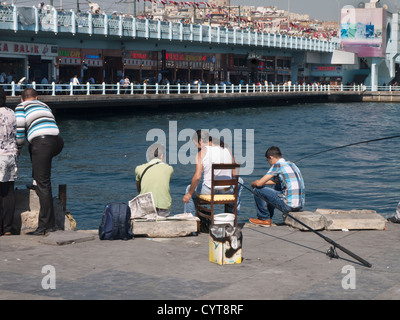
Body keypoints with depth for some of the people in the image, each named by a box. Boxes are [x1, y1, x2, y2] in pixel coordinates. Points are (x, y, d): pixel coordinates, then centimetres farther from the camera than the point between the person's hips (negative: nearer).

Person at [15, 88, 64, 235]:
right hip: (58, 142, 6)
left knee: (43, 184, -5)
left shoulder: (21, 107, 14)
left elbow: (19, 129, 1)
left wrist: (17, 148, 18)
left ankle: (46, 224, -7)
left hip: (42, 143, -6)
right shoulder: (45, 106, 32)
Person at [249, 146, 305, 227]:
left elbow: (259, 183, -7)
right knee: (272, 188, 32)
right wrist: (264, 182, 31)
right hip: (300, 205, 9)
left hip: (288, 205, -9)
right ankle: (268, 217, 37)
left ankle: (264, 219, 14)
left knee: (257, 190, 3)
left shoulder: (277, 165, -7)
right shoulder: (291, 164, 17)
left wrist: (253, 183, 14)